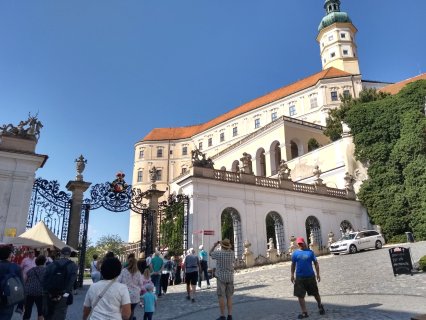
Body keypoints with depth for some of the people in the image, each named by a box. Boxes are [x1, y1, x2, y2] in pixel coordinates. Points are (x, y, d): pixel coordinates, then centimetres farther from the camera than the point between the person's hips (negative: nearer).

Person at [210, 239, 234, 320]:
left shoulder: (218, 253, -11)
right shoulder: (231, 253, -1)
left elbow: (210, 253, 10)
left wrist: (215, 244, 18)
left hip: (221, 277, -4)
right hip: (230, 277, 4)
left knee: (221, 297, 1)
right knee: (229, 297, 9)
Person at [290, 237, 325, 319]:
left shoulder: (310, 252, -2)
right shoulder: (295, 253, 0)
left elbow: (316, 263, 2)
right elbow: (293, 264, 7)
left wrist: (318, 274, -2)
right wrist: (292, 275, 6)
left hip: (310, 276, -1)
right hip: (300, 277, 1)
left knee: (316, 293, 15)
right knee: (300, 296, 2)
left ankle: (320, 306, 43)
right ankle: (304, 312, 15)